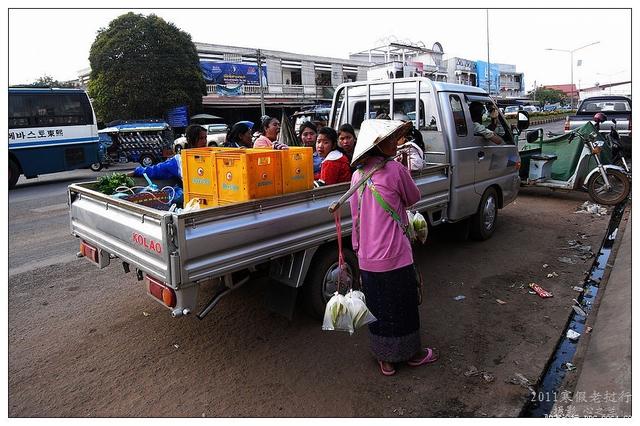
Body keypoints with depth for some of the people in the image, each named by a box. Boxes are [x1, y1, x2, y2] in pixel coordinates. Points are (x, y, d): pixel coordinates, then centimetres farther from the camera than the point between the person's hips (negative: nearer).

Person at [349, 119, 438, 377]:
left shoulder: (357, 175, 5)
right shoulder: (395, 170, -13)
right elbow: (413, 198, 3)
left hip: (367, 258, 5)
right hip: (394, 255, -5)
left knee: (378, 308, 16)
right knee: (404, 305, 14)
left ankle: (385, 359, 30)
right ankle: (412, 354, 33)